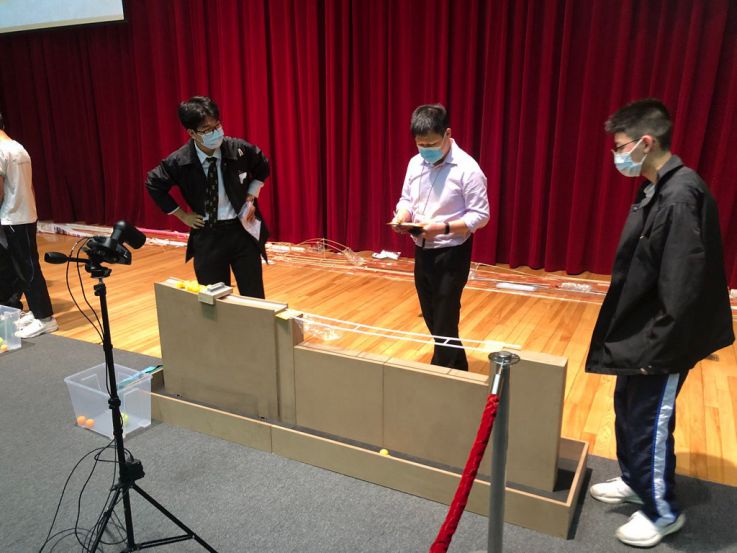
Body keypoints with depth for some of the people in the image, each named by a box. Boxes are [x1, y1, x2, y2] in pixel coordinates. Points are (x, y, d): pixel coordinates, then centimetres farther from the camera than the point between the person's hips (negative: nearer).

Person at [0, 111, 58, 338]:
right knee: (25, 267, 14)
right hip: (27, 215, 8)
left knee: (27, 270, -4)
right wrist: (28, 207, 17)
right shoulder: (19, 148, 10)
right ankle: (37, 312, 20)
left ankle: (45, 318, 1)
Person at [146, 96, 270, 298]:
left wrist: (250, 199, 1)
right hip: (207, 237, 0)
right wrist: (183, 215, 3)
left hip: (242, 231, 0)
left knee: (254, 298, 6)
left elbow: (262, 168, 11)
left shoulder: (239, 149, -10)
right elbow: (154, 184, 6)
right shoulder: (179, 161, -12)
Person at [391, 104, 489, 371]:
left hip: (451, 254, -7)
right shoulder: (416, 163, 3)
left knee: (444, 322, 2)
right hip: (422, 251, 7)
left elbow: (480, 215, -15)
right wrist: (401, 217, -10)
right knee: (431, 317, 18)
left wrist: (443, 228, -28)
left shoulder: (467, 168, -16)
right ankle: (458, 369, 38)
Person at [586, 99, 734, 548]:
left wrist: (658, 349, -18)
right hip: (641, 333, 9)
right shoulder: (658, 189, 6)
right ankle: (635, 481, 44)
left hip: (662, 344, -9)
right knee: (627, 409, 22)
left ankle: (663, 512, 29)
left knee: (650, 422, 7)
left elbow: (683, 289, -25)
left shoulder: (681, 197, -25)